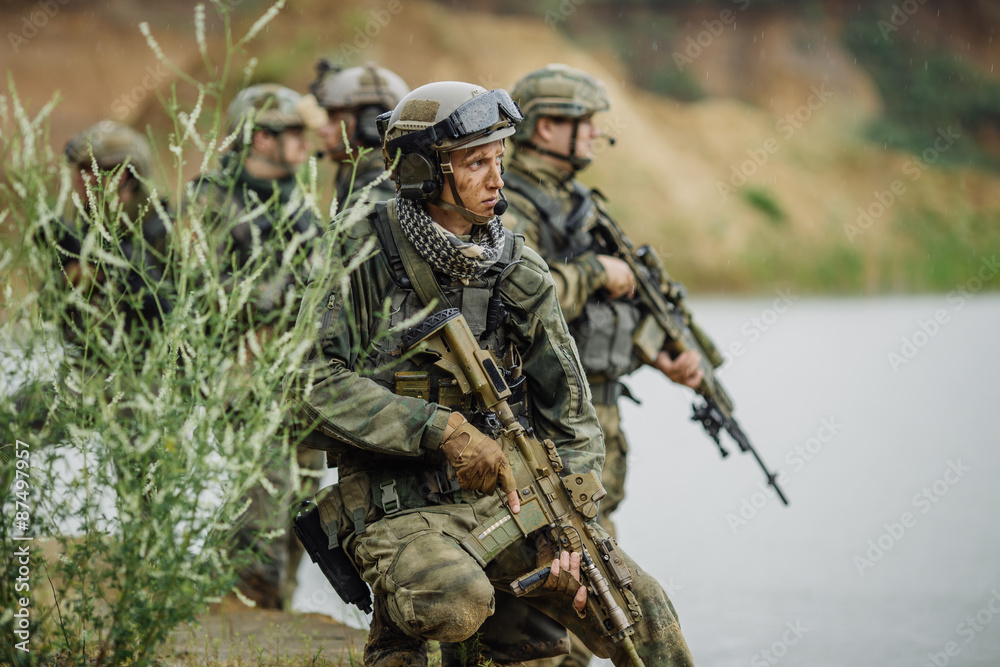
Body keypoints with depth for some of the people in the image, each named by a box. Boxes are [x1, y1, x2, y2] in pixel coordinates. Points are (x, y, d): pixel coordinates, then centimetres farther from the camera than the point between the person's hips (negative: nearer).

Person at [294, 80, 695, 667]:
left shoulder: (519, 271, 8)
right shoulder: (362, 259, -5)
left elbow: (569, 410, 11)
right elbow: (316, 382, -16)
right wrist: (444, 430, -22)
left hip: (505, 501, 4)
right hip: (397, 512, -4)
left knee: (641, 606, -13)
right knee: (458, 603, -35)